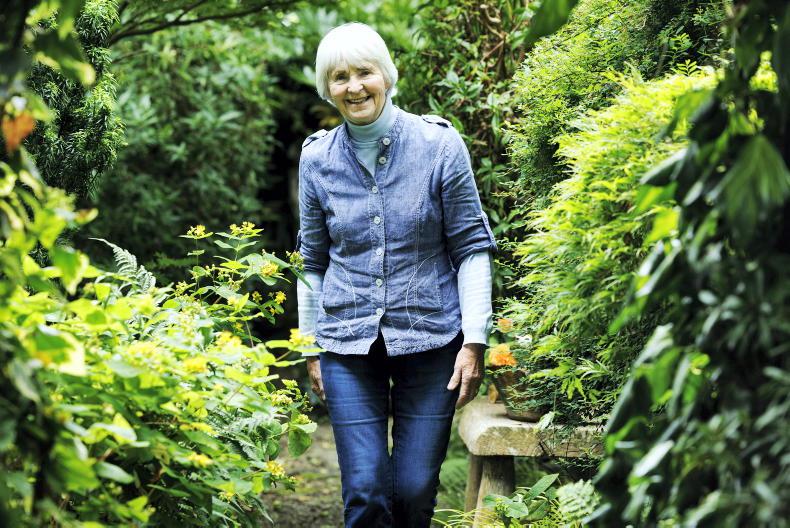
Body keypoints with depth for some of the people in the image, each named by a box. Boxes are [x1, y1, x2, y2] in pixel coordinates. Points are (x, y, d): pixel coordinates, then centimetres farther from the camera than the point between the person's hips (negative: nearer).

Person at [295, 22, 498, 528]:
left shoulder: (440, 144, -4)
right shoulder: (317, 158, 3)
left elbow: (472, 247, -1)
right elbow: (313, 261, 12)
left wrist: (475, 340, -7)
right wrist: (311, 347, 11)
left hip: (431, 338, -1)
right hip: (348, 345, 1)